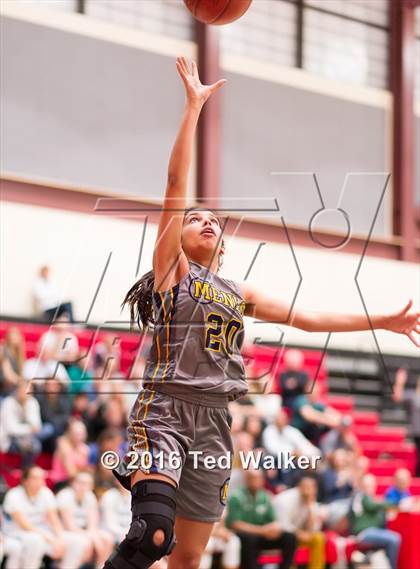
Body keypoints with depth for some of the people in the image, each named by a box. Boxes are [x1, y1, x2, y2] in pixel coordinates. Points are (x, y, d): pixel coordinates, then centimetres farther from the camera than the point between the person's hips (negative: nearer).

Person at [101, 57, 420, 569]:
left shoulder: (240, 293, 18)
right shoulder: (171, 265, 4)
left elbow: (308, 319, 24)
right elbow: (175, 182, -4)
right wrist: (193, 106, -8)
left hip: (214, 421, 6)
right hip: (164, 410, -6)